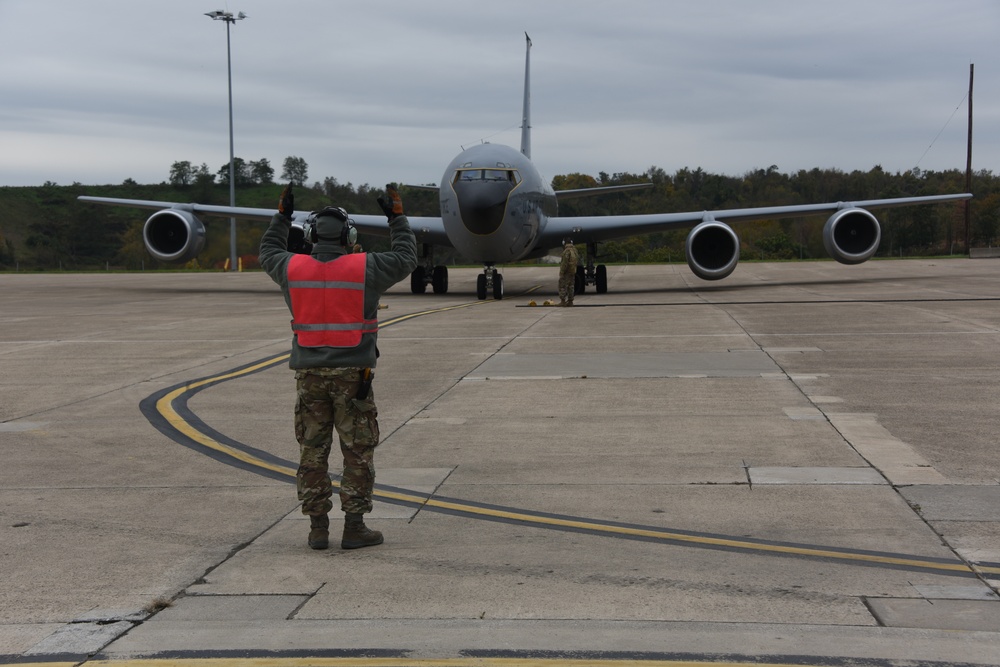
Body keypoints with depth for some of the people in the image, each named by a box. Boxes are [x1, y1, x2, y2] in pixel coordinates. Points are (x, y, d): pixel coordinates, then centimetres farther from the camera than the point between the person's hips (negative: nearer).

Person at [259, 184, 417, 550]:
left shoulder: (295, 269, 0)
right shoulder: (364, 268, -7)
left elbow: (268, 253, 23)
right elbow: (405, 258, 9)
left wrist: (283, 215, 30)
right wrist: (397, 217, 18)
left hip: (309, 375, 3)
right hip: (352, 375, -3)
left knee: (313, 451, 9)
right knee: (358, 453, 5)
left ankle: (317, 528, 11)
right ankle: (354, 526, 5)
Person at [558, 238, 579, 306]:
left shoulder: (566, 251, -17)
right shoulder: (575, 250, 10)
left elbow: (565, 263, -21)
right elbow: (577, 261, 16)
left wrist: (561, 272, -18)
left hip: (566, 272, -8)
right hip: (573, 272, 8)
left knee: (562, 286, -6)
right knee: (571, 286, 10)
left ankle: (563, 301, -11)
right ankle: (570, 301, 11)